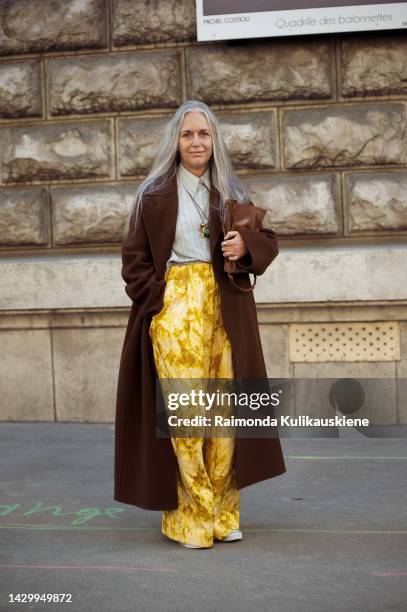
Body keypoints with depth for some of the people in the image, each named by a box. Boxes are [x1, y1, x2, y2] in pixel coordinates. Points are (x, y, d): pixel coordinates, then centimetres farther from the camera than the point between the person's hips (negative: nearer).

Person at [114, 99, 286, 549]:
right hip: (175, 310, -3)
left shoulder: (232, 193, 13)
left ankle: (223, 513, 15)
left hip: (226, 310, 3)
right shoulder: (154, 194, 4)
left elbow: (268, 240, 14)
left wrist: (246, 246, -8)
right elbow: (134, 256, 4)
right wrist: (158, 300, -8)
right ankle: (190, 518, 3)